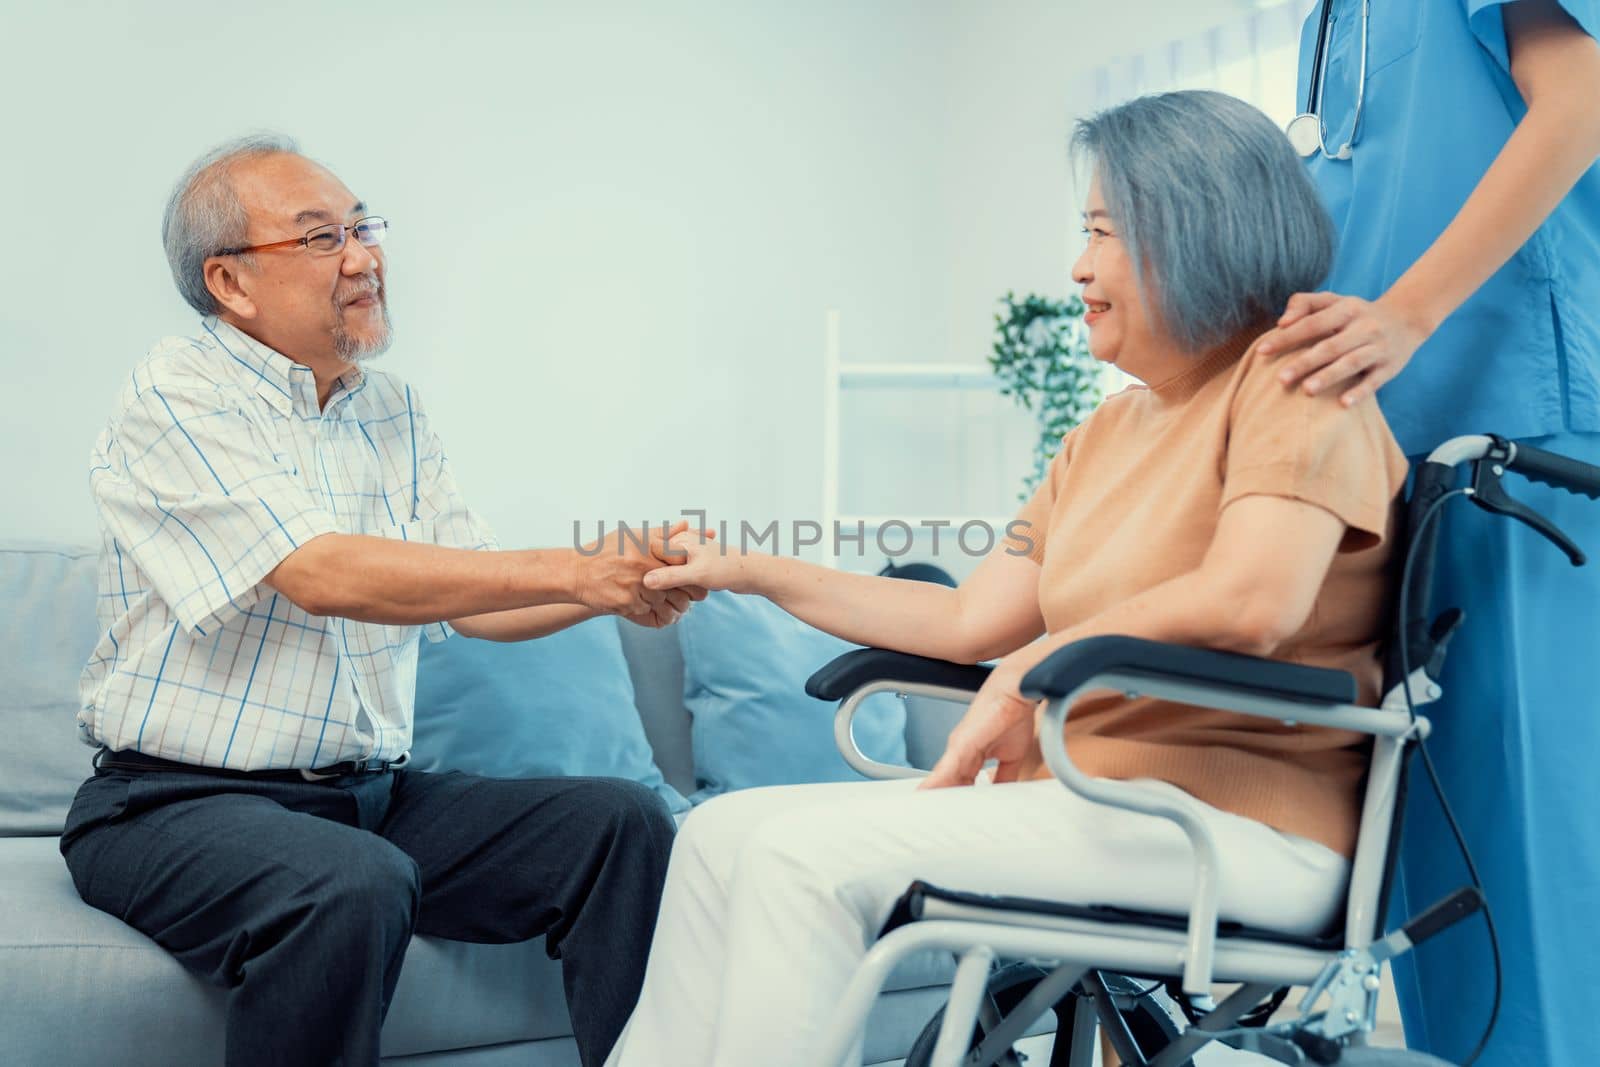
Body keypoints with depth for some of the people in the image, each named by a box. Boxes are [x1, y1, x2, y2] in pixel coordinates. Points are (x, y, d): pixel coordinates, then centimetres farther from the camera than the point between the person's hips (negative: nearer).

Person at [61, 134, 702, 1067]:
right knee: (354, 886, -37)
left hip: (373, 793, 7)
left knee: (624, 822, -11)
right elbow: (320, 575, -24)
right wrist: (572, 570, -25)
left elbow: (476, 600, 7)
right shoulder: (177, 396, -10)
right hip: (180, 803, -6)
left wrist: (627, 579, -13)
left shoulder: (393, 412, 12)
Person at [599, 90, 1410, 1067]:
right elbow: (969, 622, 15)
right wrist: (749, 573, 17)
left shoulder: (1292, 376, -6)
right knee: (725, 833, -1)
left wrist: (1027, 674, -13)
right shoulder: (1105, 437, 19)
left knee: (808, 852, -22)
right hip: (1085, 797, 8)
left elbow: (1246, 603, -24)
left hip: (1239, 831, -8)